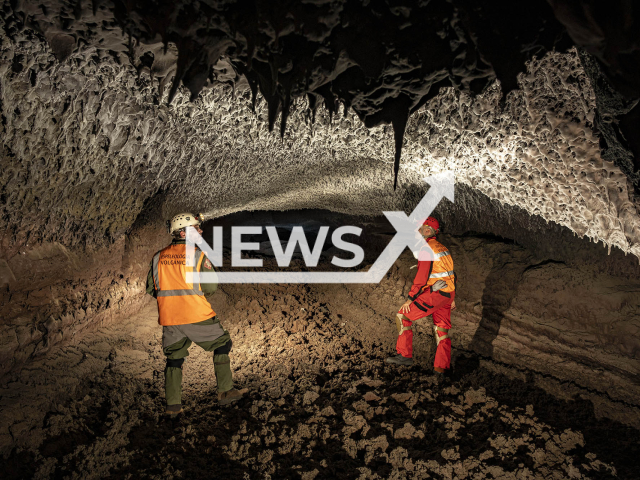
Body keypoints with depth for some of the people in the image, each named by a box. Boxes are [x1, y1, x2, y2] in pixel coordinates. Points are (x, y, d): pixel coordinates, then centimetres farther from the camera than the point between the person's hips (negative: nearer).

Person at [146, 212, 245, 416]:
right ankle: (225, 391, 16)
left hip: (169, 318, 4)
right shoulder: (198, 255, -9)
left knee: (174, 359, 17)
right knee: (221, 345, 14)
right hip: (197, 315, -4)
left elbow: (151, 288, 10)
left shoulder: (158, 257, 6)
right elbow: (211, 287, -11)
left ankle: (172, 405, 16)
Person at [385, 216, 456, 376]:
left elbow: (422, 276, -21)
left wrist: (410, 299, -17)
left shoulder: (426, 249, -14)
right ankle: (441, 366, 18)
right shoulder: (441, 248, 16)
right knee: (442, 329, 15)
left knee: (403, 316, -2)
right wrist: (451, 297, 26)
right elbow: (450, 273, 20)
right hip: (446, 294, 9)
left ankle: (405, 355, 1)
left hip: (433, 294, -9)